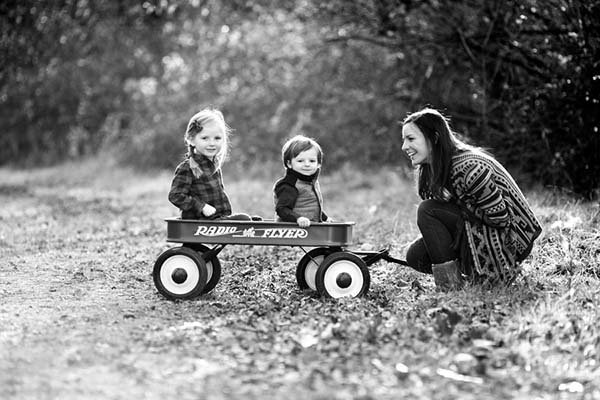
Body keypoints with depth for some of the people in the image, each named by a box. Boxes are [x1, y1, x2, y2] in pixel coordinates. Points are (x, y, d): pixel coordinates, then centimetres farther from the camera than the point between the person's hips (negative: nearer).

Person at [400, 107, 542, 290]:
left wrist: (460, 208, -17)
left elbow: (500, 217, -23)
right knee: (416, 255, -2)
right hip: (482, 232, 9)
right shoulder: (432, 170, 5)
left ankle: (449, 279, -15)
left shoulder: (468, 167, -25)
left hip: (509, 238, -9)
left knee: (428, 210, -19)